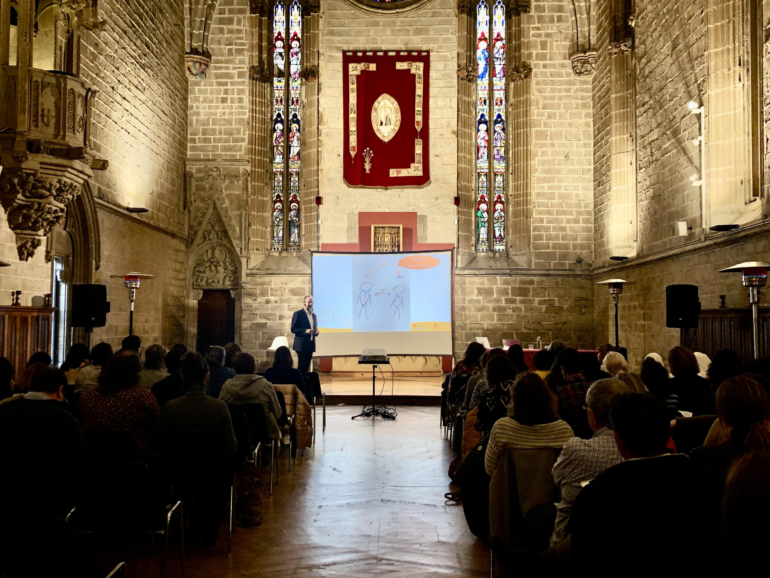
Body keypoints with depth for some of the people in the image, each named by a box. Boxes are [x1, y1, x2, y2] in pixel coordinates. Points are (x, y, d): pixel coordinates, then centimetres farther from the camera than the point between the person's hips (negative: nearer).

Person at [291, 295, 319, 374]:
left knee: (307, 366, 6)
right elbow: (293, 329, -11)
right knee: (302, 366, -8)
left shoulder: (314, 315, 16)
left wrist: (316, 332, -1)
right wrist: (305, 331, -23)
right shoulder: (298, 314, -5)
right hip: (302, 345, -6)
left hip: (310, 345, 6)